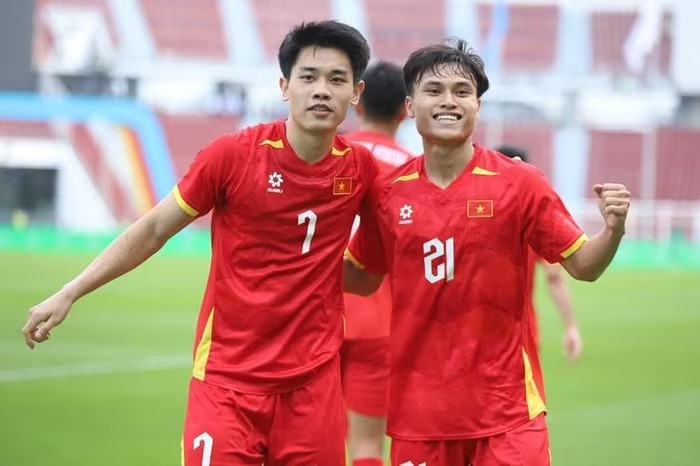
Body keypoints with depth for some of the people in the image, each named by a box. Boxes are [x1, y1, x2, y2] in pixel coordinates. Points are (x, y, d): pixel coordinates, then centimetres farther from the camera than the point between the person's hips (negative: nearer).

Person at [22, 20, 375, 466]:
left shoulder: (360, 169, 0)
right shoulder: (232, 155, -9)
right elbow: (153, 230, 1)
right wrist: (67, 294, 0)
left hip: (314, 379, 3)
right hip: (228, 375, -3)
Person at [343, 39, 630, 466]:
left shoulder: (519, 183, -4)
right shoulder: (387, 193, 3)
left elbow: (583, 266, 1)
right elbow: (363, 278, 16)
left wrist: (614, 230, -19)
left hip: (506, 407, -2)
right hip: (419, 409, 2)